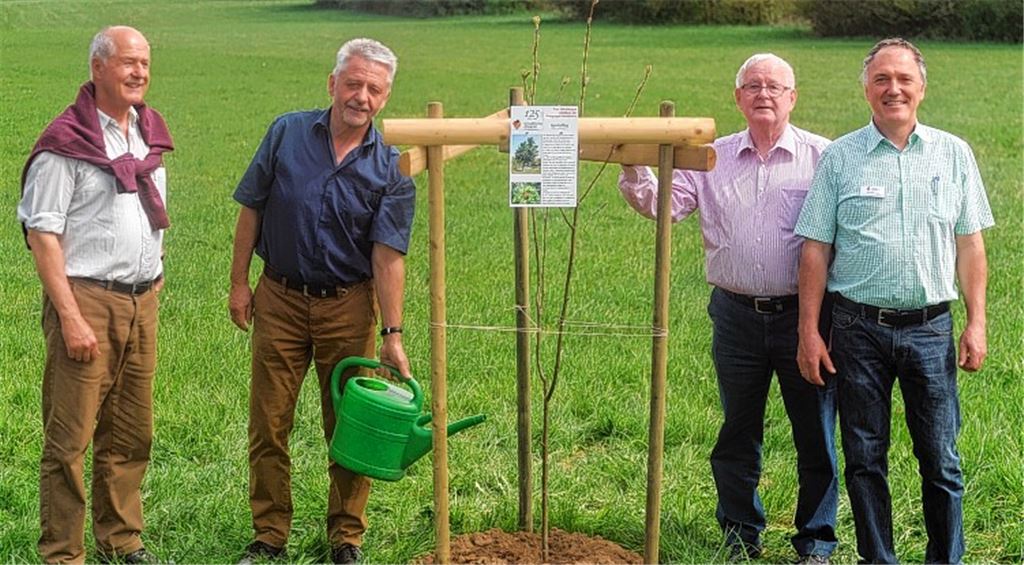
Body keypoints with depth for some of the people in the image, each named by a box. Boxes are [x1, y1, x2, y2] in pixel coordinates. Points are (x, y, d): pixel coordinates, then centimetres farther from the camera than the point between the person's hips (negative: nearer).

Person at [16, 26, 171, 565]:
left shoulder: (149, 133, 13)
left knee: (130, 433, 13)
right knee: (70, 438, -4)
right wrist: (70, 317, -18)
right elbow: (43, 235, -12)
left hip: (141, 301, 7)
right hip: (86, 298, -7)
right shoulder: (66, 142, -9)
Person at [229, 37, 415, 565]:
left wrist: (392, 333, -14)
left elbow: (388, 256, -9)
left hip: (348, 306, -1)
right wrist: (239, 283, 2)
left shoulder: (390, 167, -6)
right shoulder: (287, 133, -3)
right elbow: (251, 211, 4)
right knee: (268, 424, 6)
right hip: (279, 298, 1)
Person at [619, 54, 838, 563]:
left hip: (800, 313, -2)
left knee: (815, 434, 6)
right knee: (737, 434, 13)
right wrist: (634, 169, -17)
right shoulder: (711, 158, 8)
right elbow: (663, 204, 1)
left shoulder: (822, 157, -1)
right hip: (736, 315, 3)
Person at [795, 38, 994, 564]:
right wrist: (809, 332, -3)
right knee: (865, 458, 7)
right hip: (858, 328, 0)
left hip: (930, 327, 1)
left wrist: (976, 323, 2)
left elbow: (969, 245, 8)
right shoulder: (839, 157, 2)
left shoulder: (953, 154, 6)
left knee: (940, 457, 4)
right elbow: (815, 249, 1)